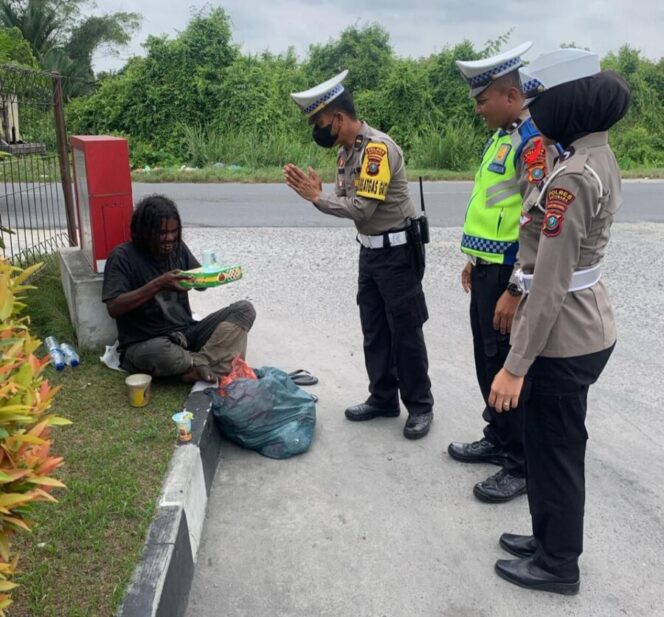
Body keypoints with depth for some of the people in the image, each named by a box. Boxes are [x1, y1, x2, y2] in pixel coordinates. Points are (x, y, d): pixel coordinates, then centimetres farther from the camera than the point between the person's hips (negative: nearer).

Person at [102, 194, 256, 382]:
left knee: (244, 309, -12)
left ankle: (199, 365, -28)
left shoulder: (177, 247, 6)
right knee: (157, 353, -43)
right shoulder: (123, 256, -9)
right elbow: (113, 308, -18)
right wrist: (158, 285, -27)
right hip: (144, 344, -5)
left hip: (186, 333, 6)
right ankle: (212, 365, -15)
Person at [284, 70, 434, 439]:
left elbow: (363, 207, -25)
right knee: (373, 329, 13)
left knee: (405, 331, 0)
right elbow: (343, 202, 8)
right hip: (369, 250, 9)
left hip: (397, 250, -9)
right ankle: (383, 398, 26)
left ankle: (419, 405, 14)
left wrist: (317, 197, -14)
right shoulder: (345, 151, 8)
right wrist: (311, 191, -9)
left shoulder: (378, 147, -20)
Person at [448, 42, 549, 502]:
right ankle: (499, 440, 35)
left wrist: (516, 290, -24)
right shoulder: (501, 136, 14)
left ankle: (524, 465, 17)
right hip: (488, 270, 9)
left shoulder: (536, 140, -18)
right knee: (489, 363, 18)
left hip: (511, 276, -9)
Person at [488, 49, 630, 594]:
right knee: (555, 444, 23)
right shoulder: (599, 158, 7)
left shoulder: (574, 176, -24)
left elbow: (550, 286, -25)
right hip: (585, 328, 9)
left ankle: (558, 565, 30)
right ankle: (551, 539, 42)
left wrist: (515, 365, -21)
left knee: (554, 449, 9)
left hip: (563, 338, -9)